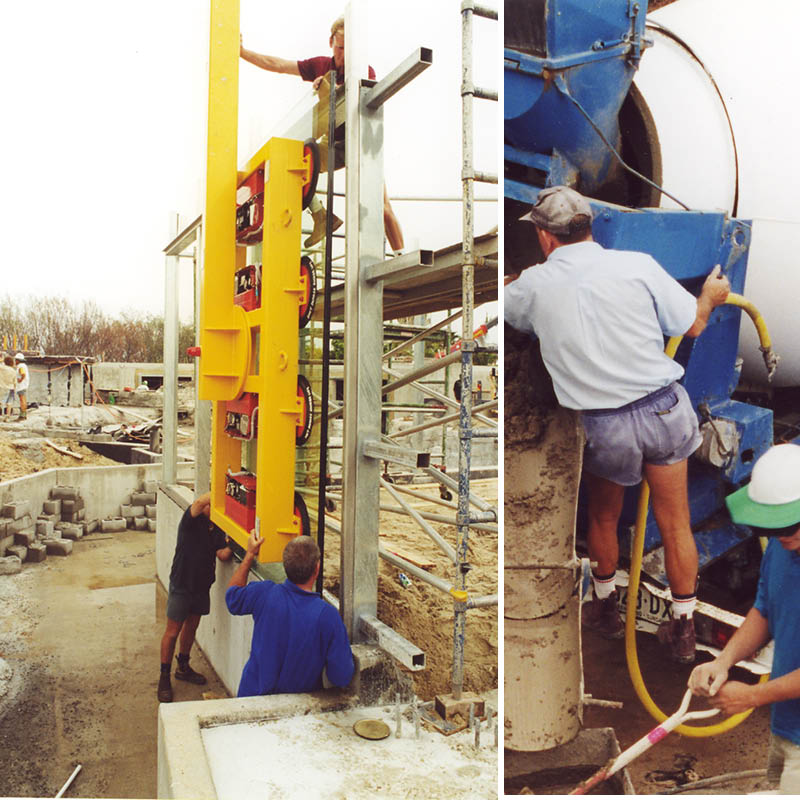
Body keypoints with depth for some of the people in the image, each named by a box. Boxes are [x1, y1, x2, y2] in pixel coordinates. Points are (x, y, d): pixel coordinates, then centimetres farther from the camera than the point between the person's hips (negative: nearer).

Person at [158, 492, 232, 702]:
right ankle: (164, 677, 19)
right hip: (181, 585, -6)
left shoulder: (218, 530, 0)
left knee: (191, 627, 21)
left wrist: (230, 546, -29)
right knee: (172, 632, 4)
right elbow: (200, 502, -38)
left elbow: (222, 555, -9)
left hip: (202, 586, 6)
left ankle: (183, 667, 40)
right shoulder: (191, 521, -18)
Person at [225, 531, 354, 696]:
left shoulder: (264, 594, -21)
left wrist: (249, 554, 10)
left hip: (253, 695, 2)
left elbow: (232, 596, 4)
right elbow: (342, 678, -20)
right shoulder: (328, 615, -27)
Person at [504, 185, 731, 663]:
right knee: (675, 523, 15)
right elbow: (692, 325, 2)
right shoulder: (636, 264, -5)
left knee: (603, 517, 24)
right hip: (663, 409, 1)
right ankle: (683, 629, 30)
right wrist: (711, 296, 24)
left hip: (602, 425, 0)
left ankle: (607, 609, 42)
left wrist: (509, 281, 38)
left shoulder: (533, 285, -4)